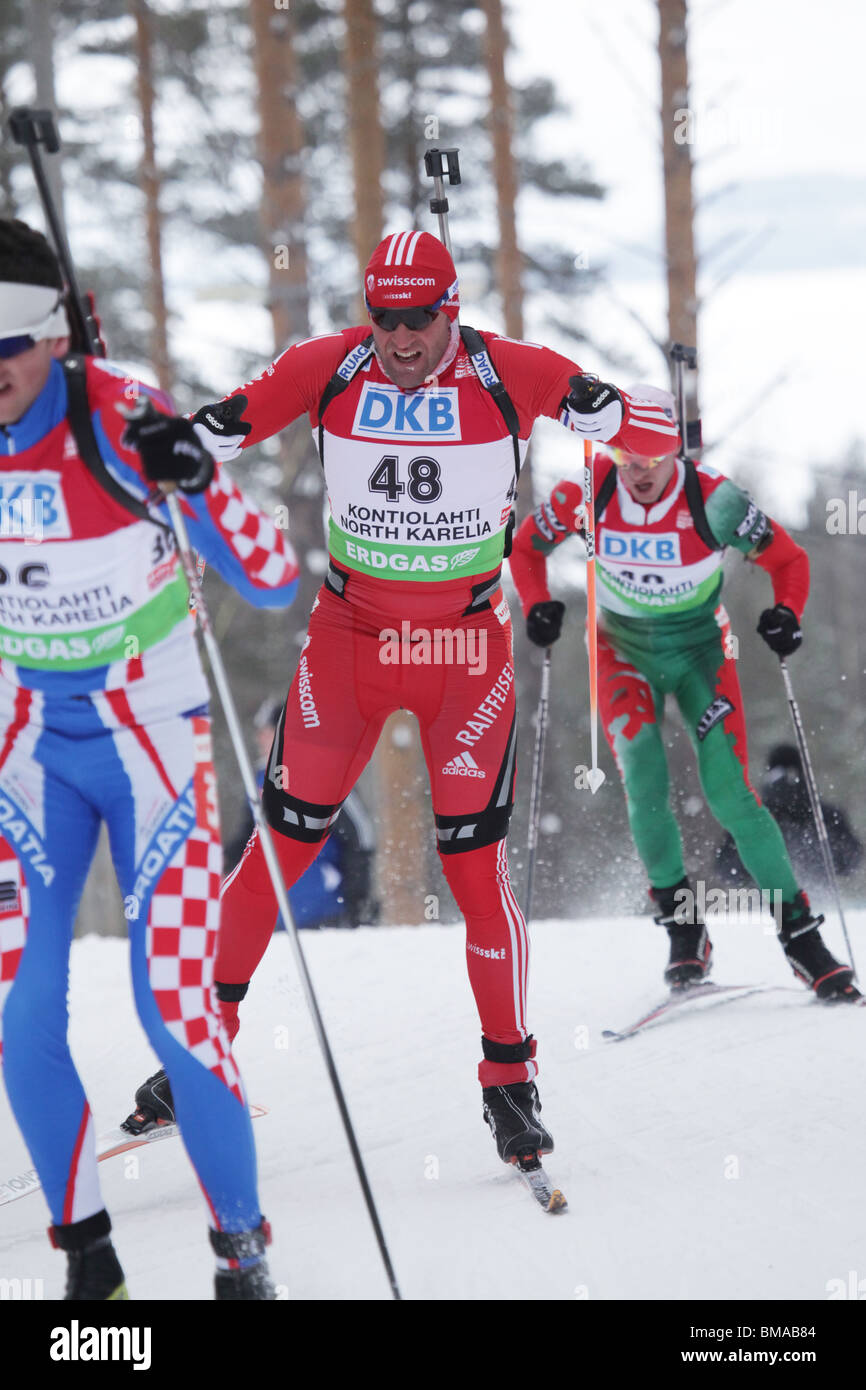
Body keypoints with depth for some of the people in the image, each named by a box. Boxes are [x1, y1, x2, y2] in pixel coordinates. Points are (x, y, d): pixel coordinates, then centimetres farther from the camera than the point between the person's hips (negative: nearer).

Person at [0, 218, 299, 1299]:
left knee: (175, 1005, -9)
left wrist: (197, 482, -34)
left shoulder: (121, 420, -19)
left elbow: (271, 584, -19)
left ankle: (241, 1246, 9)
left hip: (152, 737, -3)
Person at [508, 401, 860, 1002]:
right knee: (645, 789, -17)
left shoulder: (713, 500, -24)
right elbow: (527, 546, -3)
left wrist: (786, 615, -30)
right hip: (625, 654, 1)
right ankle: (683, 927, -2)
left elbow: (788, 558, -11)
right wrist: (538, 606, -20)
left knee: (731, 795, -11)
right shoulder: (588, 493, -20)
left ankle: (800, 932, -3)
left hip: (701, 651, -1)